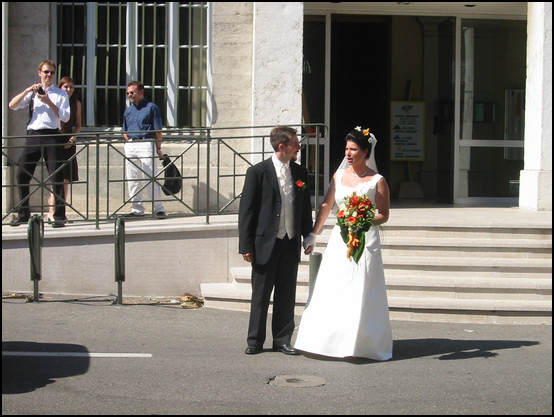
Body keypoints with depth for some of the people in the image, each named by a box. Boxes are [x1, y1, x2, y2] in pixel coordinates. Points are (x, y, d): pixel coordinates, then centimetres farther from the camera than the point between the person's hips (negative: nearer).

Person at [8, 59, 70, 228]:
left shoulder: (60, 94, 10)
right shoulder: (31, 93, 16)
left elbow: (65, 117, -2)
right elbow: (12, 105, 3)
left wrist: (48, 102, -10)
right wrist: (27, 90, -7)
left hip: (51, 135, -3)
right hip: (33, 136, 3)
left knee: (56, 176, -5)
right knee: (22, 175, 1)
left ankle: (59, 216, -1)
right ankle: (23, 214, 13)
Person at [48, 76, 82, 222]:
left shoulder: (76, 103, 11)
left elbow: (78, 125, 14)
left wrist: (72, 139, 0)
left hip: (68, 143, 5)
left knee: (66, 178, 6)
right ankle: (52, 211, -13)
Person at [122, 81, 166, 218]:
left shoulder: (151, 107, 1)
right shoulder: (128, 110, 17)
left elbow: (158, 131, -1)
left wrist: (158, 148, -4)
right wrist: (128, 142, 7)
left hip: (146, 144, -6)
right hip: (130, 146, 6)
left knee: (150, 178, -8)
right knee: (132, 180, 6)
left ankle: (159, 209, -4)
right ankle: (137, 210, 12)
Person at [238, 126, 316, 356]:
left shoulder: (300, 173, 8)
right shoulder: (257, 172, -6)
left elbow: (306, 208, 16)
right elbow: (246, 210, -6)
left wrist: (308, 237, 9)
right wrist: (246, 245, -9)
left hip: (291, 243, 4)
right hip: (266, 243, -4)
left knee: (287, 295, 9)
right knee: (260, 295, 5)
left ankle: (282, 339, 18)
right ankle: (255, 341, 16)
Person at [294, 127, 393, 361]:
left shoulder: (377, 181, -3)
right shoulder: (339, 175, 10)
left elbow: (383, 215, -1)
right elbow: (326, 206, 15)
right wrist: (313, 234, 14)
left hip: (365, 241, -4)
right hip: (339, 240, 5)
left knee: (359, 294, -3)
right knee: (330, 291, 3)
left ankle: (361, 343, 5)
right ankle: (330, 340, 12)